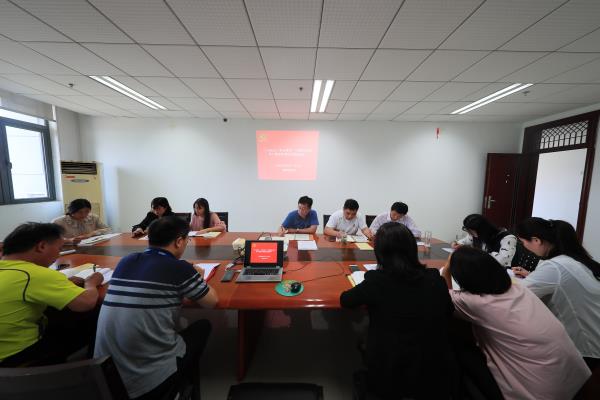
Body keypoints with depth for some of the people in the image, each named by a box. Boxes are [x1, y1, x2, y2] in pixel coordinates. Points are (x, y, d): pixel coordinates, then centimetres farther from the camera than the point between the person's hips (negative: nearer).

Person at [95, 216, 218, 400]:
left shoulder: (125, 262, 0)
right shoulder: (180, 268, -17)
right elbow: (212, 301, -4)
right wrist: (197, 278, 13)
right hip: (151, 381, -6)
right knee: (202, 326, 17)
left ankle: (185, 384, 45)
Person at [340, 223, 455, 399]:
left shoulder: (376, 280, -21)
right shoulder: (435, 279, -11)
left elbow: (344, 300, -4)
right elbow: (448, 314, 9)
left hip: (389, 377, -3)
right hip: (434, 375, 4)